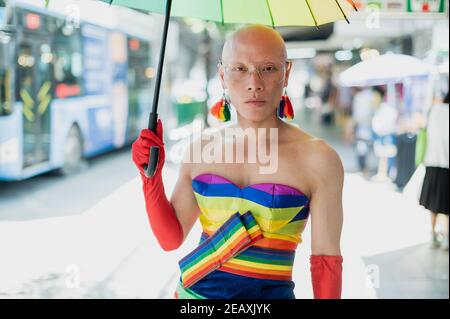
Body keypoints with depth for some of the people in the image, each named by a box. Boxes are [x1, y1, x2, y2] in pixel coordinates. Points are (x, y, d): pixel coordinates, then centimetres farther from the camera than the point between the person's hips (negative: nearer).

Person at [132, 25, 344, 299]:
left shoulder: (317, 158, -13)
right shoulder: (201, 150, -1)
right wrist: (152, 176, -8)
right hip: (193, 291, 3)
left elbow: (326, 261, -8)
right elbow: (170, 239, 4)